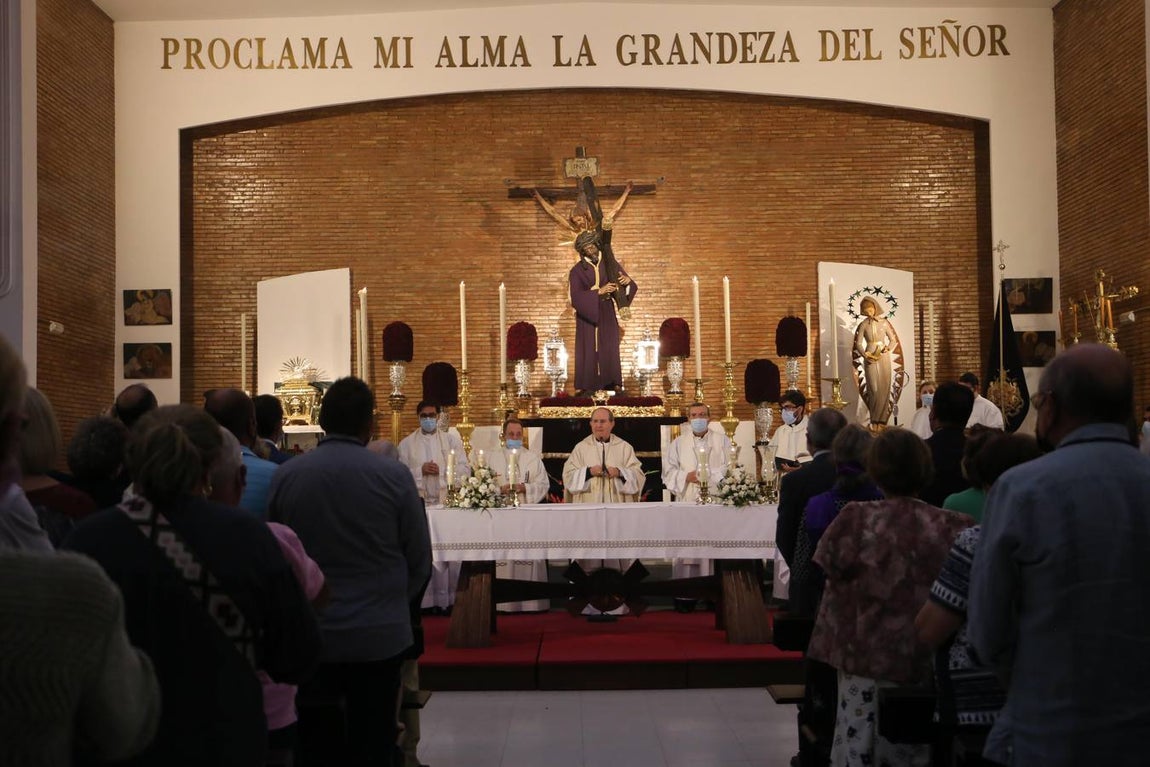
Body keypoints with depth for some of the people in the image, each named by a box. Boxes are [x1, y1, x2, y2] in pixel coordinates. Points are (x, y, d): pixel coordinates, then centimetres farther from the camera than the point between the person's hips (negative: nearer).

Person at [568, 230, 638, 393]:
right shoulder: (577, 271, -3)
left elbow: (630, 287, 1)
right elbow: (576, 298, -15)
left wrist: (627, 280, -23)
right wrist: (599, 291, -25)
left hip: (607, 317, 2)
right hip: (587, 316, -2)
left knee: (609, 352, -3)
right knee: (589, 353, -3)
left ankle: (611, 387, 0)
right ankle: (588, 389, 0)